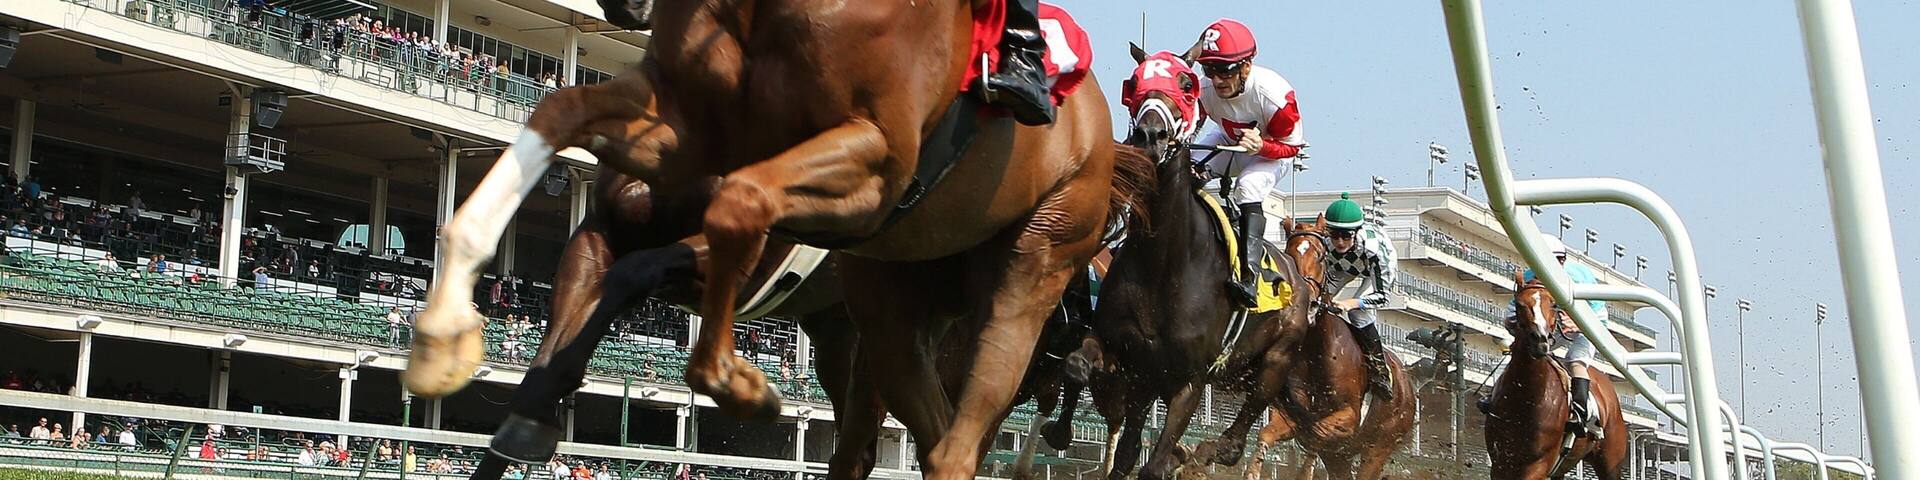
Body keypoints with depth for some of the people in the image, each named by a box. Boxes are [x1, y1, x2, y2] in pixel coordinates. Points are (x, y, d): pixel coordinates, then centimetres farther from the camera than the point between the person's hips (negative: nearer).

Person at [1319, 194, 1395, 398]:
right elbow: (1331, 281, -13)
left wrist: (1351, 303, -50)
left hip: (1380, 266, -5)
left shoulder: (1373, 248, -45)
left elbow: (1383, 295, -37)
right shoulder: (1327, 245, -33)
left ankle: (1380, 371, -11)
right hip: (1346, 265, 5)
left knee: (1358, 313, -24)